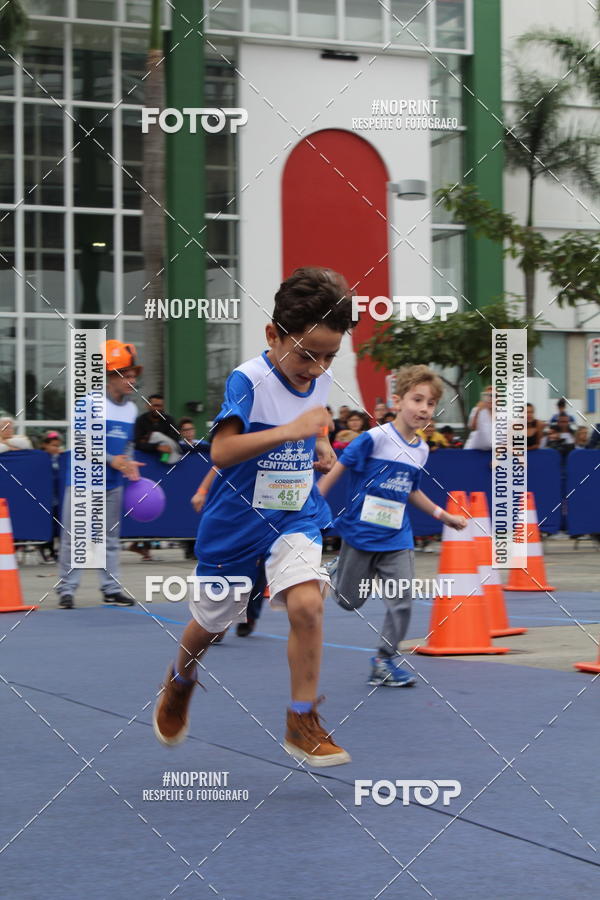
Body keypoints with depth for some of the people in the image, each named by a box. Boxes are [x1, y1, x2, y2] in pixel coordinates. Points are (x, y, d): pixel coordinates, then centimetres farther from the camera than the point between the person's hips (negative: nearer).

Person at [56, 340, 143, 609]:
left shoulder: (131, 408, 6)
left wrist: (129, 465, -4)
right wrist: (111, 460, -26)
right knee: (73, 538, 0)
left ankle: (111, 588, 17)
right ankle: (66, 589, 7)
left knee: (110, 537, 11)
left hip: (112, 485, 6)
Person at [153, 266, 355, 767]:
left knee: (307, 603, -22)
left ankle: (303, 723, -7)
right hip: (236, 520, -3)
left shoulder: (321, 382, -1)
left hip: (296, 517, 3)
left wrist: (321, 447, 4)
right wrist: (291, 430, -39)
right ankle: (180, 682, 50)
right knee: (211, 622, 15)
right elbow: (222, 452, -33)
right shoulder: (249, 379, -21)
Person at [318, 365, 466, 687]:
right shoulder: (375, 438, -15)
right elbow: (337, 468, -11)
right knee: (349, 601, 9)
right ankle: (335, 573, 43)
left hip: (397, 539, 5)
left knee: (402, 602, -6)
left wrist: (443, 515, 21)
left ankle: (385, 662, 8)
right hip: (360, 533, -5)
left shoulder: (421, 450, 5)